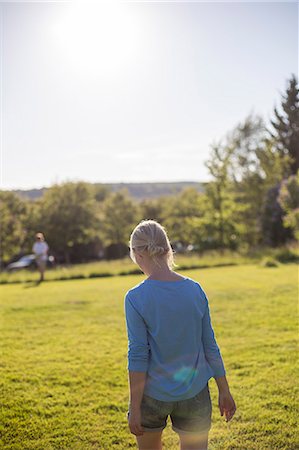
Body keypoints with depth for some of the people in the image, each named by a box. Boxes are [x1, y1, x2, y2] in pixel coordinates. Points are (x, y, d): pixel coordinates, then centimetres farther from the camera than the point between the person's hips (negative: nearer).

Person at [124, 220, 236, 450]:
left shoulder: (135, 298, -15)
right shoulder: (195, 290, -5)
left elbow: (138, 356, -14)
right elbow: (210, 346, 0)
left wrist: (135, 407, -7)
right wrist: (224, 390, 10)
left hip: (153, 394, -2)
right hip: (195, 395, 2)